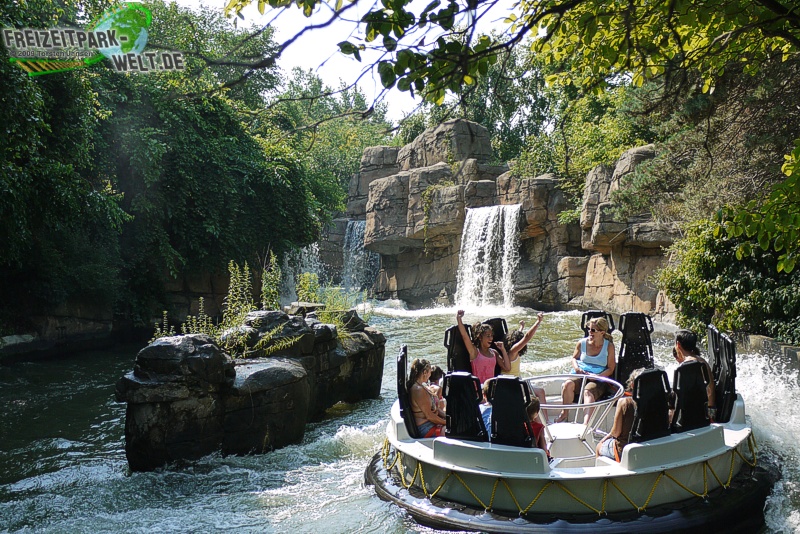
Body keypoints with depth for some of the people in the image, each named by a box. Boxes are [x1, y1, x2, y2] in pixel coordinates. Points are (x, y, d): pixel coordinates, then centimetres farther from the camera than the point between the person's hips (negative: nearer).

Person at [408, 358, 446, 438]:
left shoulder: (421, 387, 12)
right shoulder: (418, 390, -22)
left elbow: (435, 408, 16)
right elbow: (429, 416, -22)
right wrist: (446, 422, -12)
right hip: (427, 430, -11)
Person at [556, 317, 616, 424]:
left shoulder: (609, 346, 0)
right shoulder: (582, 343, 7)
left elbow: (610, 369, -1)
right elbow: (574, 358, 22)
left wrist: (597, 376, -18)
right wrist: (576, 368, -1)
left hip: (599, 379, -3)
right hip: (580, 375, 3)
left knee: (588, 391, -36)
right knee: (567, 385, -30)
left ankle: (586, 423, -51)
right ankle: (564, 413, -15)